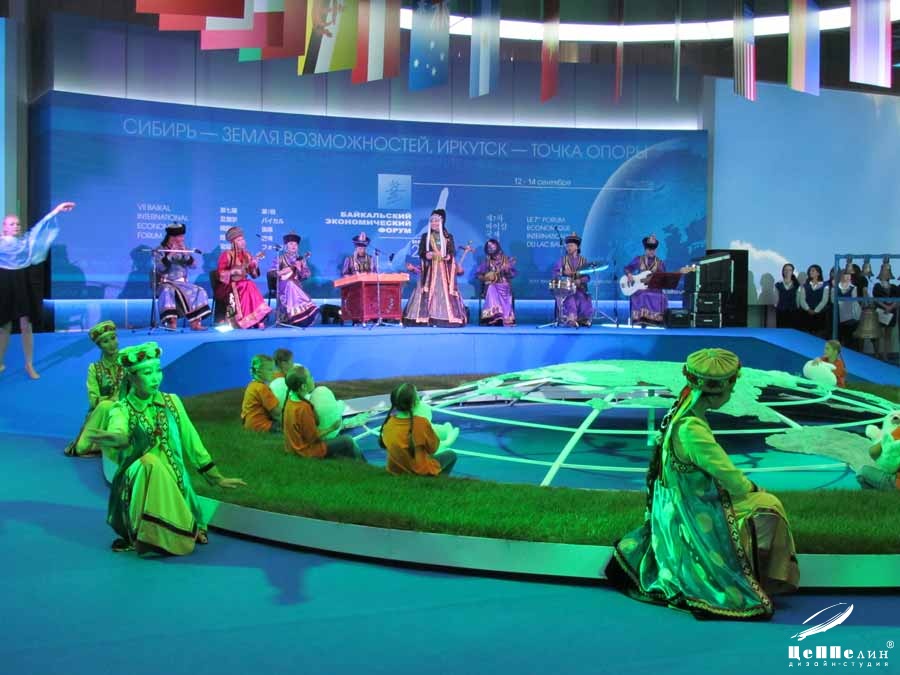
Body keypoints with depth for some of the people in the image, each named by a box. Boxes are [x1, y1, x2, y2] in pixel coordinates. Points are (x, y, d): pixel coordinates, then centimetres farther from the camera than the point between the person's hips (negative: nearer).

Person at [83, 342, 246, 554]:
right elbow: (117, 435, -26)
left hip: (174, 482, 1)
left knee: (182, 540, -25)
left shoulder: (172, 402, 7)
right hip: (140, 479, -1)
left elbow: (191, 441, 11)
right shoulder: (121, 410, -3)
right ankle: (145, 535, -21)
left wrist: (217, 477, 10)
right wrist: (117, 440, -52)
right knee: (151, 464, -35)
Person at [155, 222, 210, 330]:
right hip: (166, 283, -5)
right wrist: (170, 254, -24)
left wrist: (185, 254, -15)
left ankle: (195, 322, -20)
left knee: (199, 292, -16)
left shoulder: (183, 250, 10)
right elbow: (160, 269, -18)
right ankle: (171, 321, -38)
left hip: (182, 283, 5)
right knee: (168, 291, -37)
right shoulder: (160, 250, -3)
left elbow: (193, 265, -1)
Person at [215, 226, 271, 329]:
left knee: (251, 287, -29)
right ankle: (241, 320, -33)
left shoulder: (246, 255, 14)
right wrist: (233, 271, -20)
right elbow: (220, 272, -9)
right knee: (245, 288, -34)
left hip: (244, 284, 5)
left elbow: (254, 275, 11)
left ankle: (257, 319, -30)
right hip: (228, 285, -5)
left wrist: (254, 266, -8)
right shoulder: (227, 254, -1)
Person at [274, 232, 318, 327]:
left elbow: (308, 275, 7)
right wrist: (281, 272, -13)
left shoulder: (301, 259, 15)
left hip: (296, 285, 2)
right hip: (284, 285, -2)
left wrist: (300, 269, -10)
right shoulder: (281, 258, 8)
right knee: (290, 285, -35)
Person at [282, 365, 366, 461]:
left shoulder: (291, 401, -3)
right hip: (308, 451, -9)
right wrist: (331, 428, -11)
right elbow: (312, 437, -22)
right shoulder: (303, 408, -30)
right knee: (347, 440, 3)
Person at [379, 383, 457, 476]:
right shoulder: (421, 423, -28)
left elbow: (384, 445, 5)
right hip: (419, 473, -6)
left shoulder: (388, 423, -13)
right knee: (451, 454, 18)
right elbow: (433, 448, -12)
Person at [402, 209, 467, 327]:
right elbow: (420, 252, 3)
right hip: (430, 269, -1)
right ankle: (426, 318, -11)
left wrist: (449, 256, -15)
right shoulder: (425, 236, 8)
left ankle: (447, 318, -2)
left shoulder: (449, 237, 11)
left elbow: (453, 251, 7)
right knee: (428, 292, -9)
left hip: (445, 270, 1)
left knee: (445, 292, -4)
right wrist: (426, 255, -18)